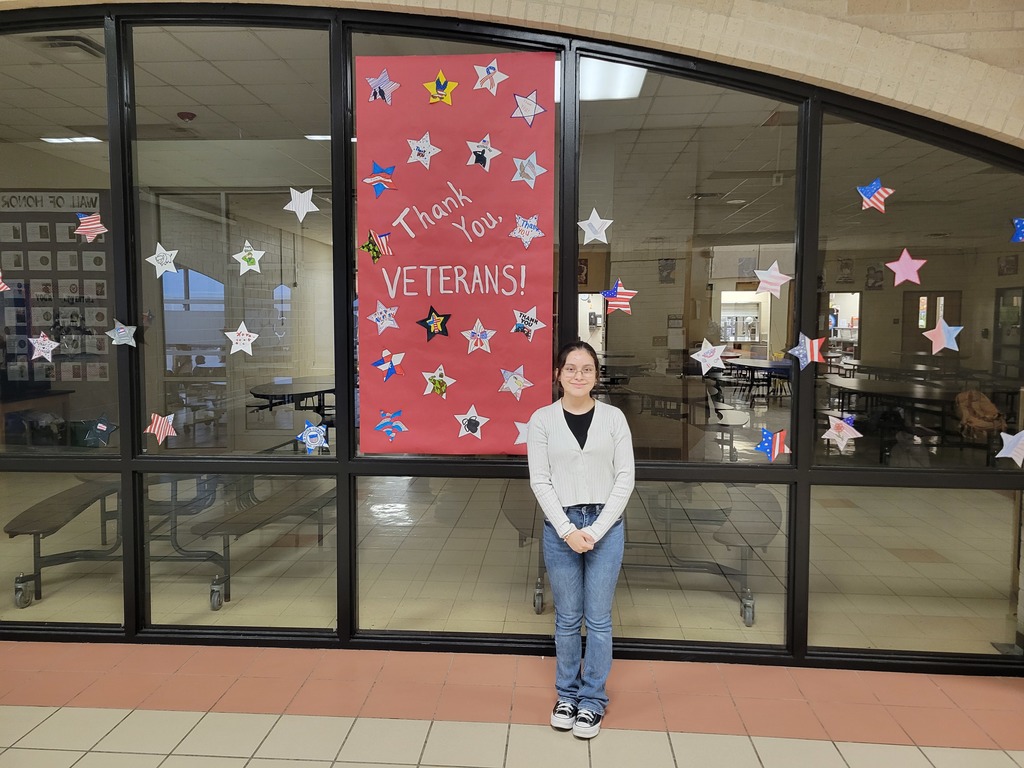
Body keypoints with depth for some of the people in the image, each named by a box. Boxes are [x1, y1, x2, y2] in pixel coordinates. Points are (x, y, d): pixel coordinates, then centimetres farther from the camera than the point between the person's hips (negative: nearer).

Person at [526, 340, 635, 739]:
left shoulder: (613, 417, 0)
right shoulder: (542, 419, -1)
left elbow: (625, 478, -2)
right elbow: (540, 481, -2)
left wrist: (595, 530, -9)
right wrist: (567, 530, -10)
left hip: (605, 526, 0)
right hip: (560, 527, 0)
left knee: (598, 619, 8)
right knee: (567, 619, 11)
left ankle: (593, 699, 24)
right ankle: (566, 694, 30)